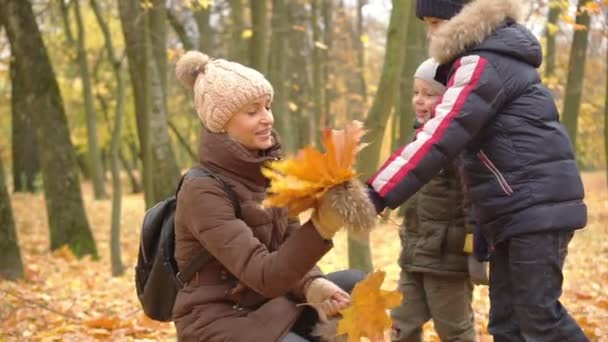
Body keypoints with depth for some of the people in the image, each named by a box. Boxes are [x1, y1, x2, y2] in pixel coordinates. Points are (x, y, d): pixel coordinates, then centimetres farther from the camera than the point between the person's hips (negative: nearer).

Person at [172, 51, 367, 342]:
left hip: (264, 305, 8)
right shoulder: (203, 191, -20)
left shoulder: (267, 169, 3)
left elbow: (287, 248, 4)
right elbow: (264, 276, -28)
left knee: (355, 285, -7)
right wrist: (321, 227, -41)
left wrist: (313, 285, -18)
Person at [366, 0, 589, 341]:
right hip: (519, 209, 10)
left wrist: (376, 195, -27)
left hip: (536, 206, -10)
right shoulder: (498, 58, 19)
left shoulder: (484, 63, -13)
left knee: (539, 314, -8)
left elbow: (440, 139, -23)